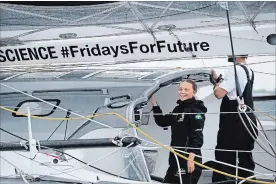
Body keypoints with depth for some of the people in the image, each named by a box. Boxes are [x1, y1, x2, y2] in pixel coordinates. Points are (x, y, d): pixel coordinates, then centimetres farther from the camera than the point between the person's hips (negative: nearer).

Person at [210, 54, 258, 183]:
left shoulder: (236, 70, -15)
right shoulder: (248, 71, 15)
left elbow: (219, 93, -21)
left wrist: (216, 83, -1)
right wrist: (217, 79, 14)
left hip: (234, 125, -9)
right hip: (247, 123, 9)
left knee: (224, 160, -4)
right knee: (244, 161, 12)